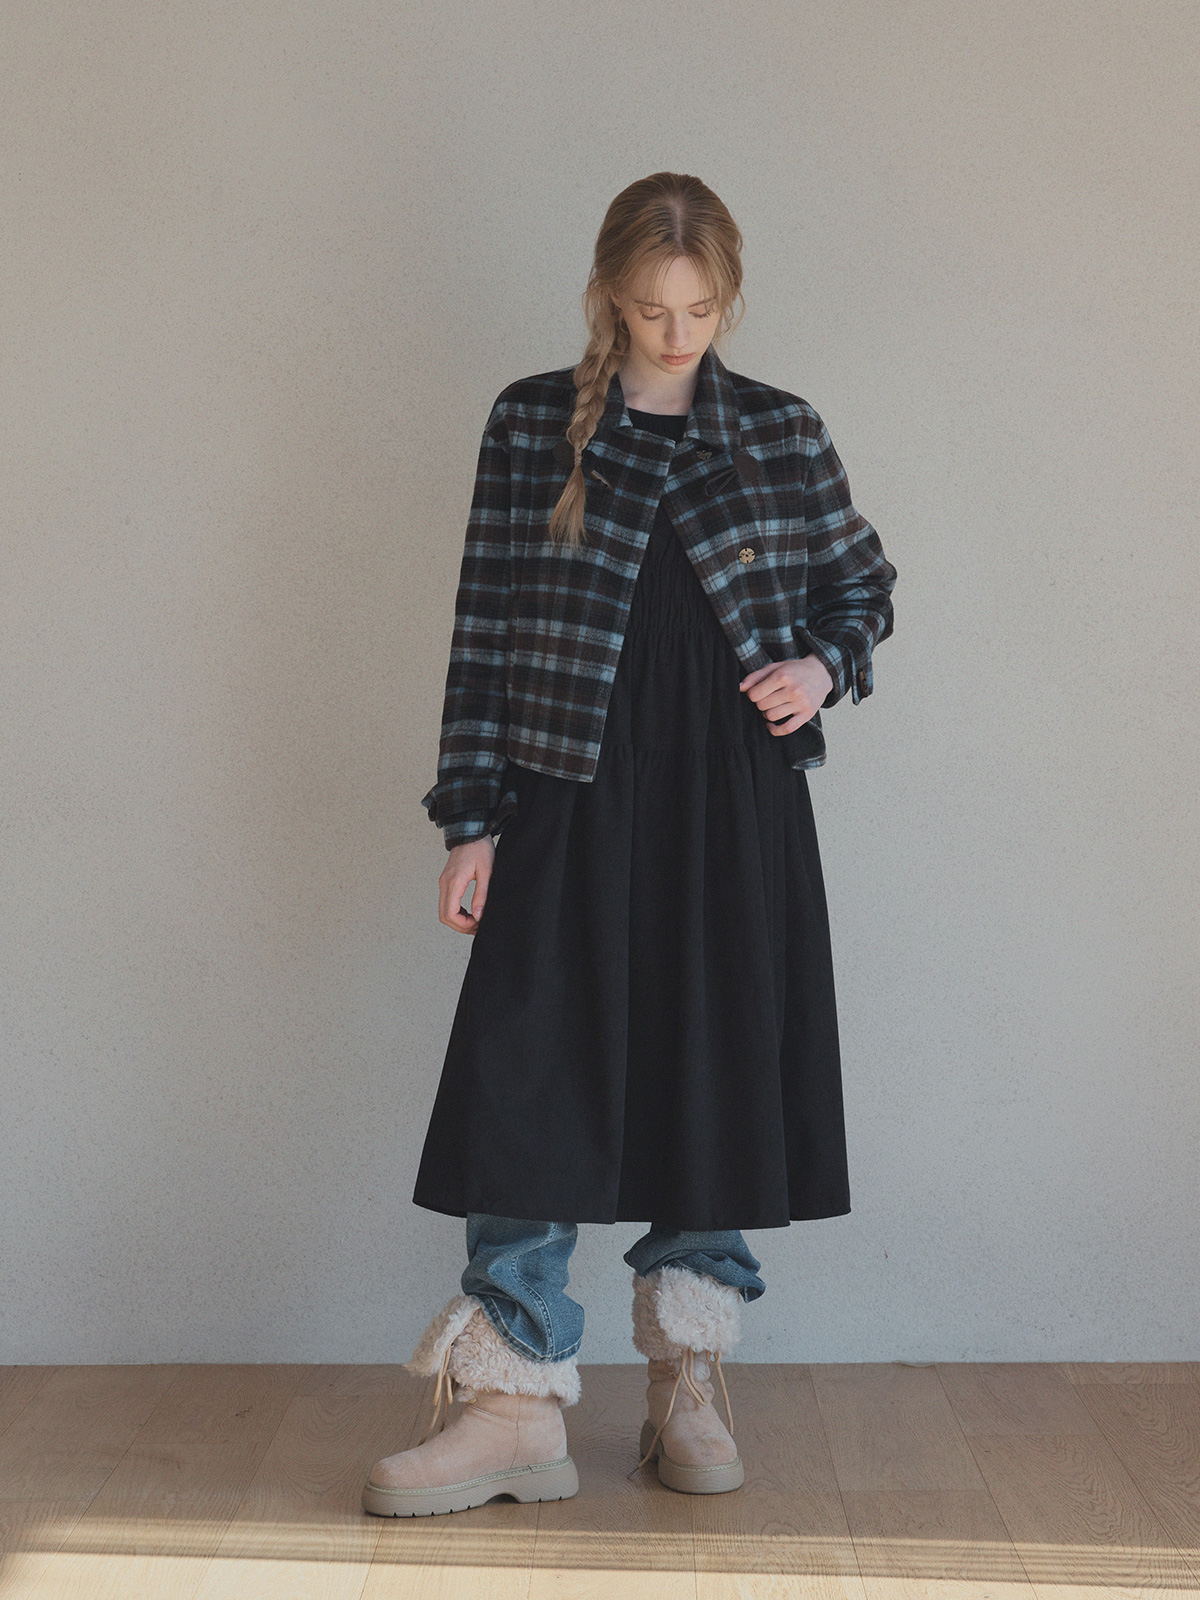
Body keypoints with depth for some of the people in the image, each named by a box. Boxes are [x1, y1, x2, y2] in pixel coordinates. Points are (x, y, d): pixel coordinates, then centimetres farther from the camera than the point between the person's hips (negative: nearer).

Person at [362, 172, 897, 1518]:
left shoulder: (781, 432, 6)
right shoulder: (530, 426, 2)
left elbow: (863, 583, 19)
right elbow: (487, 628, 1)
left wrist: (826, 664, -3)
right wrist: (475, 817, -3)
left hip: (735, 802, 2)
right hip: (575, 800, -1)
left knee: (718, 1079, 6)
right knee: (529, 1076, -6)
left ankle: (687, 1384, 21)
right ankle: (515, 1406, 3)